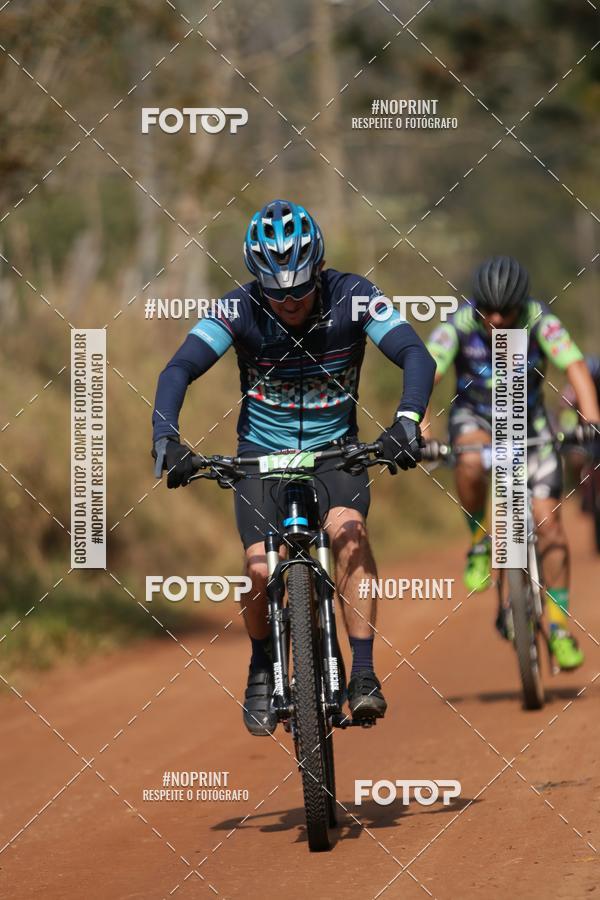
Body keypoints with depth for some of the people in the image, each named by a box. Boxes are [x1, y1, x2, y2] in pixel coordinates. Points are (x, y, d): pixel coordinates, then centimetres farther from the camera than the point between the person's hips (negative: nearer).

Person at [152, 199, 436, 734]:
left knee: (349, 528, -30)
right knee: (262, 570, -18)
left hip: (334, 449, 0)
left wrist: (407, 421, -43)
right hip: (262, 452, 0)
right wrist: (166, 438, -41)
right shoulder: (241, 309, -18)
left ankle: (364, 675, -26)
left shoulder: (351, 297, -17)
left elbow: (416, 356, -25)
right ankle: (261, 670, 12)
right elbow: (179, 370, -24)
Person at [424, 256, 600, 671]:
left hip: (527, 419, 1)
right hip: (475, 416, -1)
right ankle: (479, 541, -10)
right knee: (471, 464, -37)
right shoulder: (459, 324, -24)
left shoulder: (540, 321, -23)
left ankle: (560, 622, 4)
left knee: (549, 519, -8)